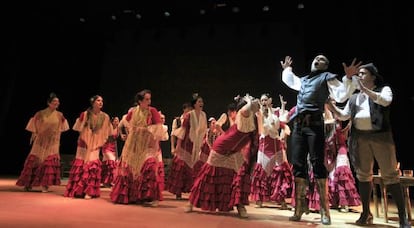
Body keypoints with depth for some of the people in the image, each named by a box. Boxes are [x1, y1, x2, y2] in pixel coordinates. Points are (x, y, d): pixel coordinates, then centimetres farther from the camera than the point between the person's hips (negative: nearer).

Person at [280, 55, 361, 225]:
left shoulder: (327, 78, 10)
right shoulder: (303, 80, 26)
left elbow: (341, 96, -5)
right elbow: (288, 80, 47)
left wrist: (348, 78, -14)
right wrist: (287, 69, 44)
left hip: (314, 124, -5)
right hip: (298, 125, 6)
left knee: (317, 163, -10)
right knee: (298, 164, 2)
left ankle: (324, 210, -3)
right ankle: (300, 207, 9)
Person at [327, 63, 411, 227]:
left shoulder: (384, 89, 8)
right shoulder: (354, 97, 19)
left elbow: (386, 101, -15)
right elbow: (343, 116, 13)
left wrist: (365, 89, -18)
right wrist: (330, 104, 0)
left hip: (380, 135, -4)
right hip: (360, 138, 4)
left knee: (390, 174, -3)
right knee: (363, 175, 6)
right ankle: (366, 213, 15)